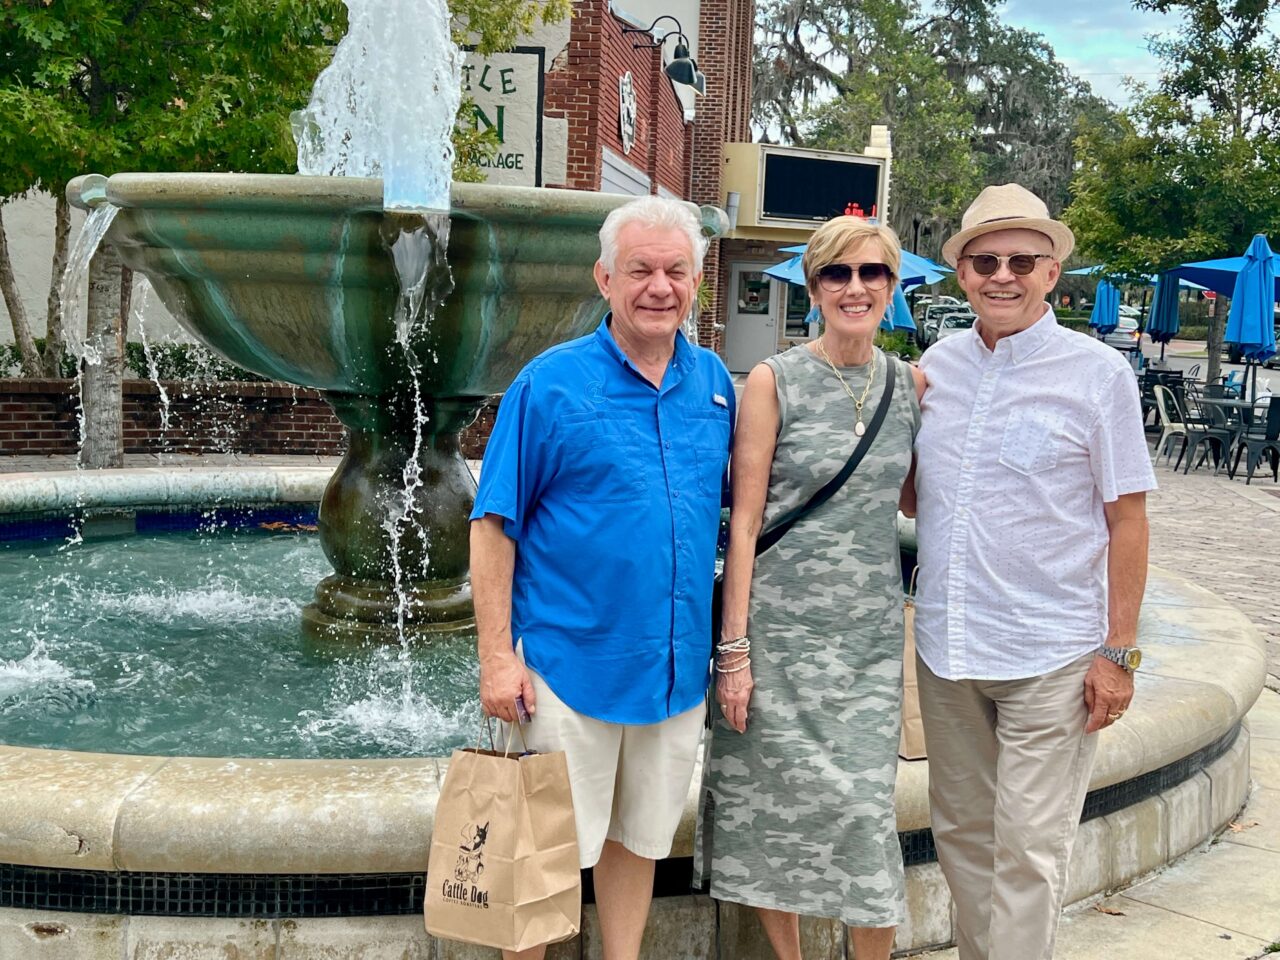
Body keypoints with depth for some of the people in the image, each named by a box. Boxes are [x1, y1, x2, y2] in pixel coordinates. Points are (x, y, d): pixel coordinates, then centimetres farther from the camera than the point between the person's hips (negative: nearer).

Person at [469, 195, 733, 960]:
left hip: (677, 665, 5)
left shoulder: (714, 381, 5)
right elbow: (493, 525, -9)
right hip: (572, 662, -4)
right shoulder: (550, 382, -9)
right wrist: (497, 656, -13)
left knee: (639, 838, 18)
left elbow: (733, 505, 14)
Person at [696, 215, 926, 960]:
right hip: (781, 627, -2)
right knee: (778, 805, 7)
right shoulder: (775, 382, -5)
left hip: (871, 633, 3)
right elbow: (744, 521, -7)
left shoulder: (912, 384, 6)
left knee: (866, 808, 4)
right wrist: (734, 648, -10)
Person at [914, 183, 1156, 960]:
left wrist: (1118, 651, -8)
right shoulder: (938, 366, 6)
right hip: (946, 648, 5)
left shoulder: (1098, 373, -6)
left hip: (1049, 656, -4)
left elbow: (1127, 519, -5)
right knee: (961, 835, 16)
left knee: (1028, 852, 1)